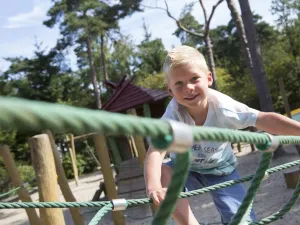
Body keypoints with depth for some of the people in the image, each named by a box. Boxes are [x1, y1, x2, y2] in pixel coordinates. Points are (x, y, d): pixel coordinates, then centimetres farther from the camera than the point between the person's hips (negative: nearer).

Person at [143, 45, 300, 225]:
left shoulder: (223, 106, -28)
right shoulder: (174, 114, -30)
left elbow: (265, 120, -30)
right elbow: (156, 150, -44)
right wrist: (154, 187, -61)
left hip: (220, 171, 1)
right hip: (186, 171, 0)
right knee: (162, 172, -31)